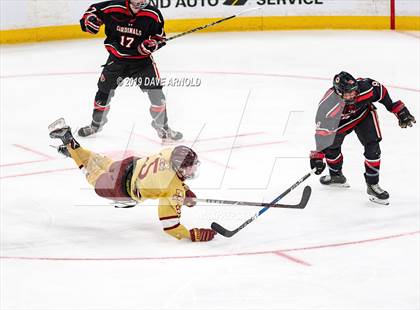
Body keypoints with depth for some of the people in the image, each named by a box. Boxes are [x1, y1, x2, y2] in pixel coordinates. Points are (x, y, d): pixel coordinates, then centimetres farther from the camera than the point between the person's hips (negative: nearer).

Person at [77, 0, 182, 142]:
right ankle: (96, 123, 33)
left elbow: (160, 36, -2)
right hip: (117, 58, 1)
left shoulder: (153, 15, -15)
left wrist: (153, 42, -22)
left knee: (156, 92, -10)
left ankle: (162, 126, 8)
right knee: (104, 91, 10)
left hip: (141, 59, -1)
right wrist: (89, 19, -18)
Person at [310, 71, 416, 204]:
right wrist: (318, 155, -34)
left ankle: (372, 185, 1)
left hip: (364, 113, 0)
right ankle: (336, 176, 40)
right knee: (331, 147, 8)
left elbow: (380, 91, -14)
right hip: (341, 122, 0)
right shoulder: (328, 105, -40)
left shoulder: (365, 87, -37)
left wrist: (399, 110, -9)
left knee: (372, 148, -13)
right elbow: (322, 130, -33)